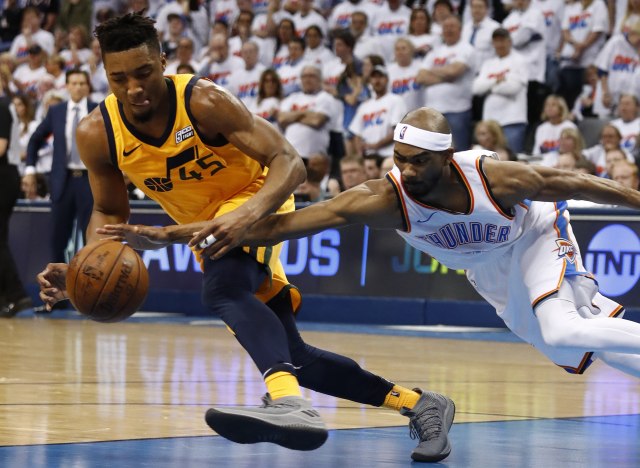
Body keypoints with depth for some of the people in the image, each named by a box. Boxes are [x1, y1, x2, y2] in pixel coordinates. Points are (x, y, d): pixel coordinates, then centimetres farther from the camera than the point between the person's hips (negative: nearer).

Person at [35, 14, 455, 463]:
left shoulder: (205, 102, -28)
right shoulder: (97, 135, -15)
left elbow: (289, 163, -28)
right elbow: (109, 213, 2)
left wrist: (248, 214, -47)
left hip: (254, 203, -6)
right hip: (204, 226, 6)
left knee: (224, 290, -39)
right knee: (293, 357, 7)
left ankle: (291, 405, -61)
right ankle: (420, 405, 20)